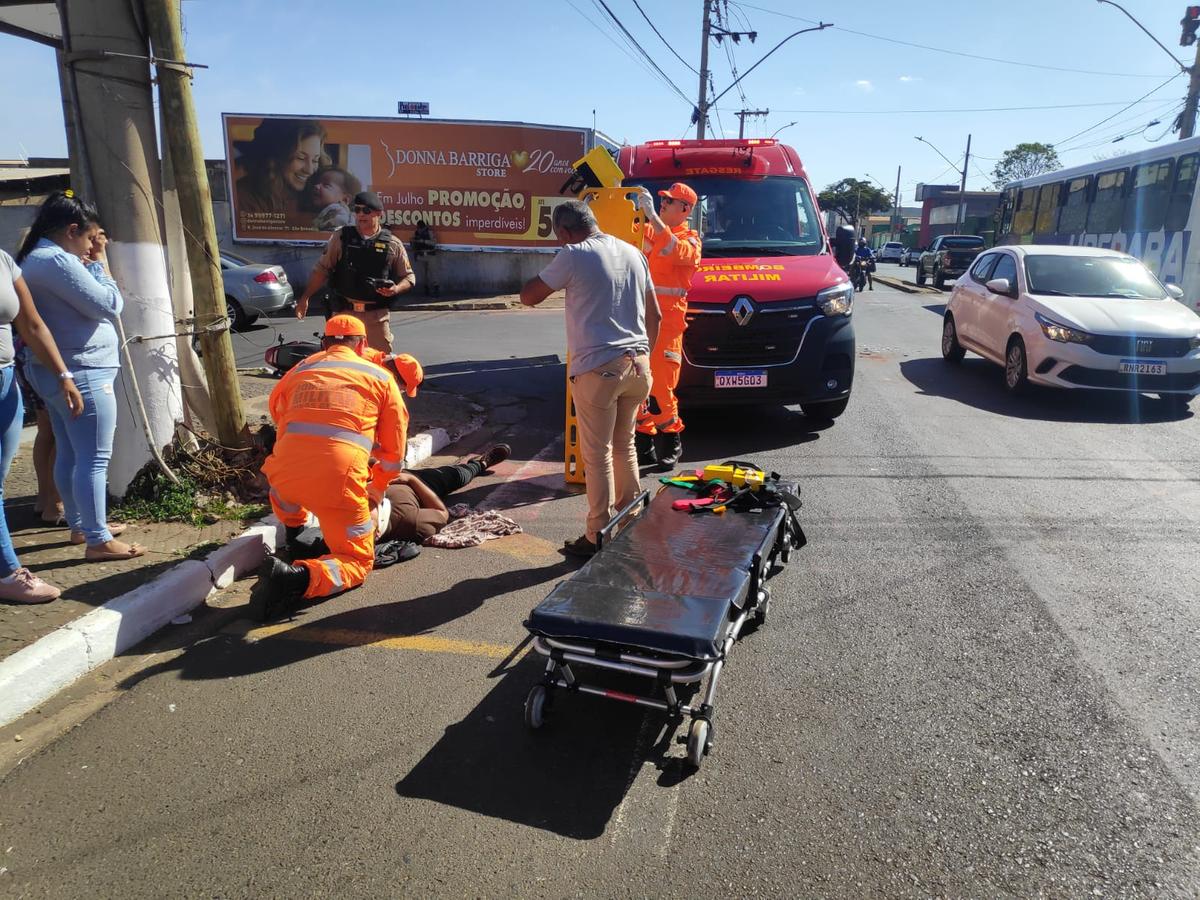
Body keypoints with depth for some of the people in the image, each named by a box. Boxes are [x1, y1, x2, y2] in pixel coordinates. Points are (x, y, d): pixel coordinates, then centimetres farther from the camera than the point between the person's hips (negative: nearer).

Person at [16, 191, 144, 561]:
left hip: (57, 373, 11)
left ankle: (80, 524, 29)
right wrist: (101, 264, -4)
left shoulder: (36, 258, 15)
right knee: (94, 459, -7)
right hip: (81, 374, -11)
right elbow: (110, 305, -17)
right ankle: (98, 541, -3)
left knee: (69, 454, 17)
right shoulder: (58, 261, -18)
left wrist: (91, 264, 9)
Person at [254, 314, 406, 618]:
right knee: (357, 562, 9)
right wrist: (376, 490, 37)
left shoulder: (298, 370, 22)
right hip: (338, 479, -3)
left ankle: (294, 528, 48)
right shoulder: (382, 377, 17)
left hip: (285, 471, 3)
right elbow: (393, 452, 20)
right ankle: (298, 577, -15)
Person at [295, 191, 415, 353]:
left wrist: (396, 289, -11)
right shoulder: (341, 238, 5)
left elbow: (409, 277, 10)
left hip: (377, 316, -1)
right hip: (344, 313, 1)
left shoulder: (393, 244, 4)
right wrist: (305, 297, 2)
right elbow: (321, 269, 9)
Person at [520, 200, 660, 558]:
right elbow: (654, 315, 17)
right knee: (624, 446, 18)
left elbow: (528, 296, 1)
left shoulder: (574, 255, -7)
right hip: (637, 364, 7)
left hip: (598, 368, -7)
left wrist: (552, 273, 16)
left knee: (598, 456, 2)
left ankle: (598, 537, 10)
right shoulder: (632, 252, 13)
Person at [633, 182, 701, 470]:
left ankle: (670, 443, 10)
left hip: (666, 320, -5)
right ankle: (644, 443, 15)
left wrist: (652, 215, -23)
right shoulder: (645, 231, 19)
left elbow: (672, 250, -20)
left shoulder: (690, 240, 2)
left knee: (661, 386, -6)